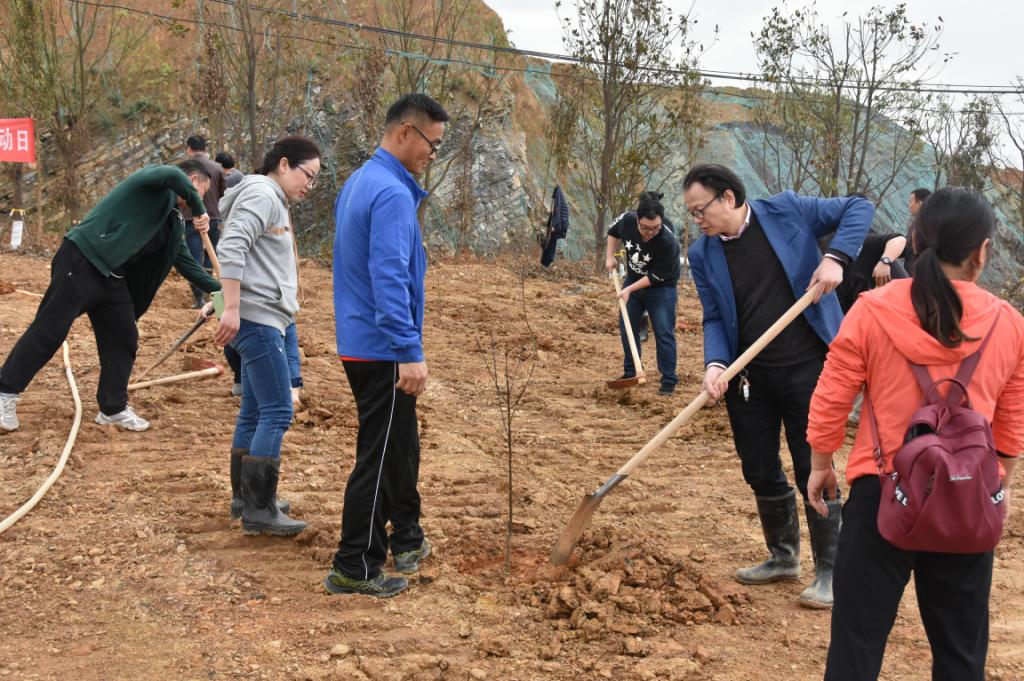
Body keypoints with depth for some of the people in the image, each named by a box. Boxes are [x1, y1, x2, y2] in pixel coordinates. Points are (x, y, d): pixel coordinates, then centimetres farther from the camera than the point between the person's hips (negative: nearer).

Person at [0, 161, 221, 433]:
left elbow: (183, 259, 23)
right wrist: (200, 209, -22)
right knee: (48, 330, -4)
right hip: (82, 259, -9)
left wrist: (218, 290, 19)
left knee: (123, 337, 7)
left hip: (112, 275, 9)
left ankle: (113, 408, 18)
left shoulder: (173, 220, 17)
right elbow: (171, 175, -32)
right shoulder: (155, 183, -7)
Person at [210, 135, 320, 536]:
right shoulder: (261, 194, -10)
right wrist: (232, 308, -27)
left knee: (254, 413, 15)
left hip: (263, 321, 10)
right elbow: (231, 248, -22)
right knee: (277, 413, -11)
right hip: (257, 318, -10)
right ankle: (259, 510, -10)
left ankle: (246, 495, 23)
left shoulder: (274, 202, 21)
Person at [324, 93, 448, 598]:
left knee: (401, 446, 21)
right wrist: (409, 352, -28)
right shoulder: (392, 194, -19)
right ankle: (353, 568, 5)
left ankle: (407, 539, 34)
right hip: (382, 351, -10)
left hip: (361, 343, 10)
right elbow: (389, 278, -27)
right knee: (379, 456, -2)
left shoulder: (359, 182, 13)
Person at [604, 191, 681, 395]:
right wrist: (610, 257, -3)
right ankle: (630, 373, 27)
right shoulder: (627, 220, -22)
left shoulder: (668, 241, -35)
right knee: (626, 327, 12)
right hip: (633, 280, 6)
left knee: (663, 332, -7)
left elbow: (657, 276, -25)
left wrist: (630, 289, -23)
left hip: (661, 287, -6)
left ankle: (669, 380, 3)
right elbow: (613, 231, 4)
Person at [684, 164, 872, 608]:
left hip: (805, 367, -4)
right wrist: (715, 363, -13)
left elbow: (858, 208, -2)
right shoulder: (703, 254, 3)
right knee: (760, 471, 12)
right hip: (748, 376, 5)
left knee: (813, 468, -1)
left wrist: (836, 257, -18)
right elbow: (714, 319, 6)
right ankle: (783, 557, 33)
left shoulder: (787, 212, -6)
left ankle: (829, 570, 12)